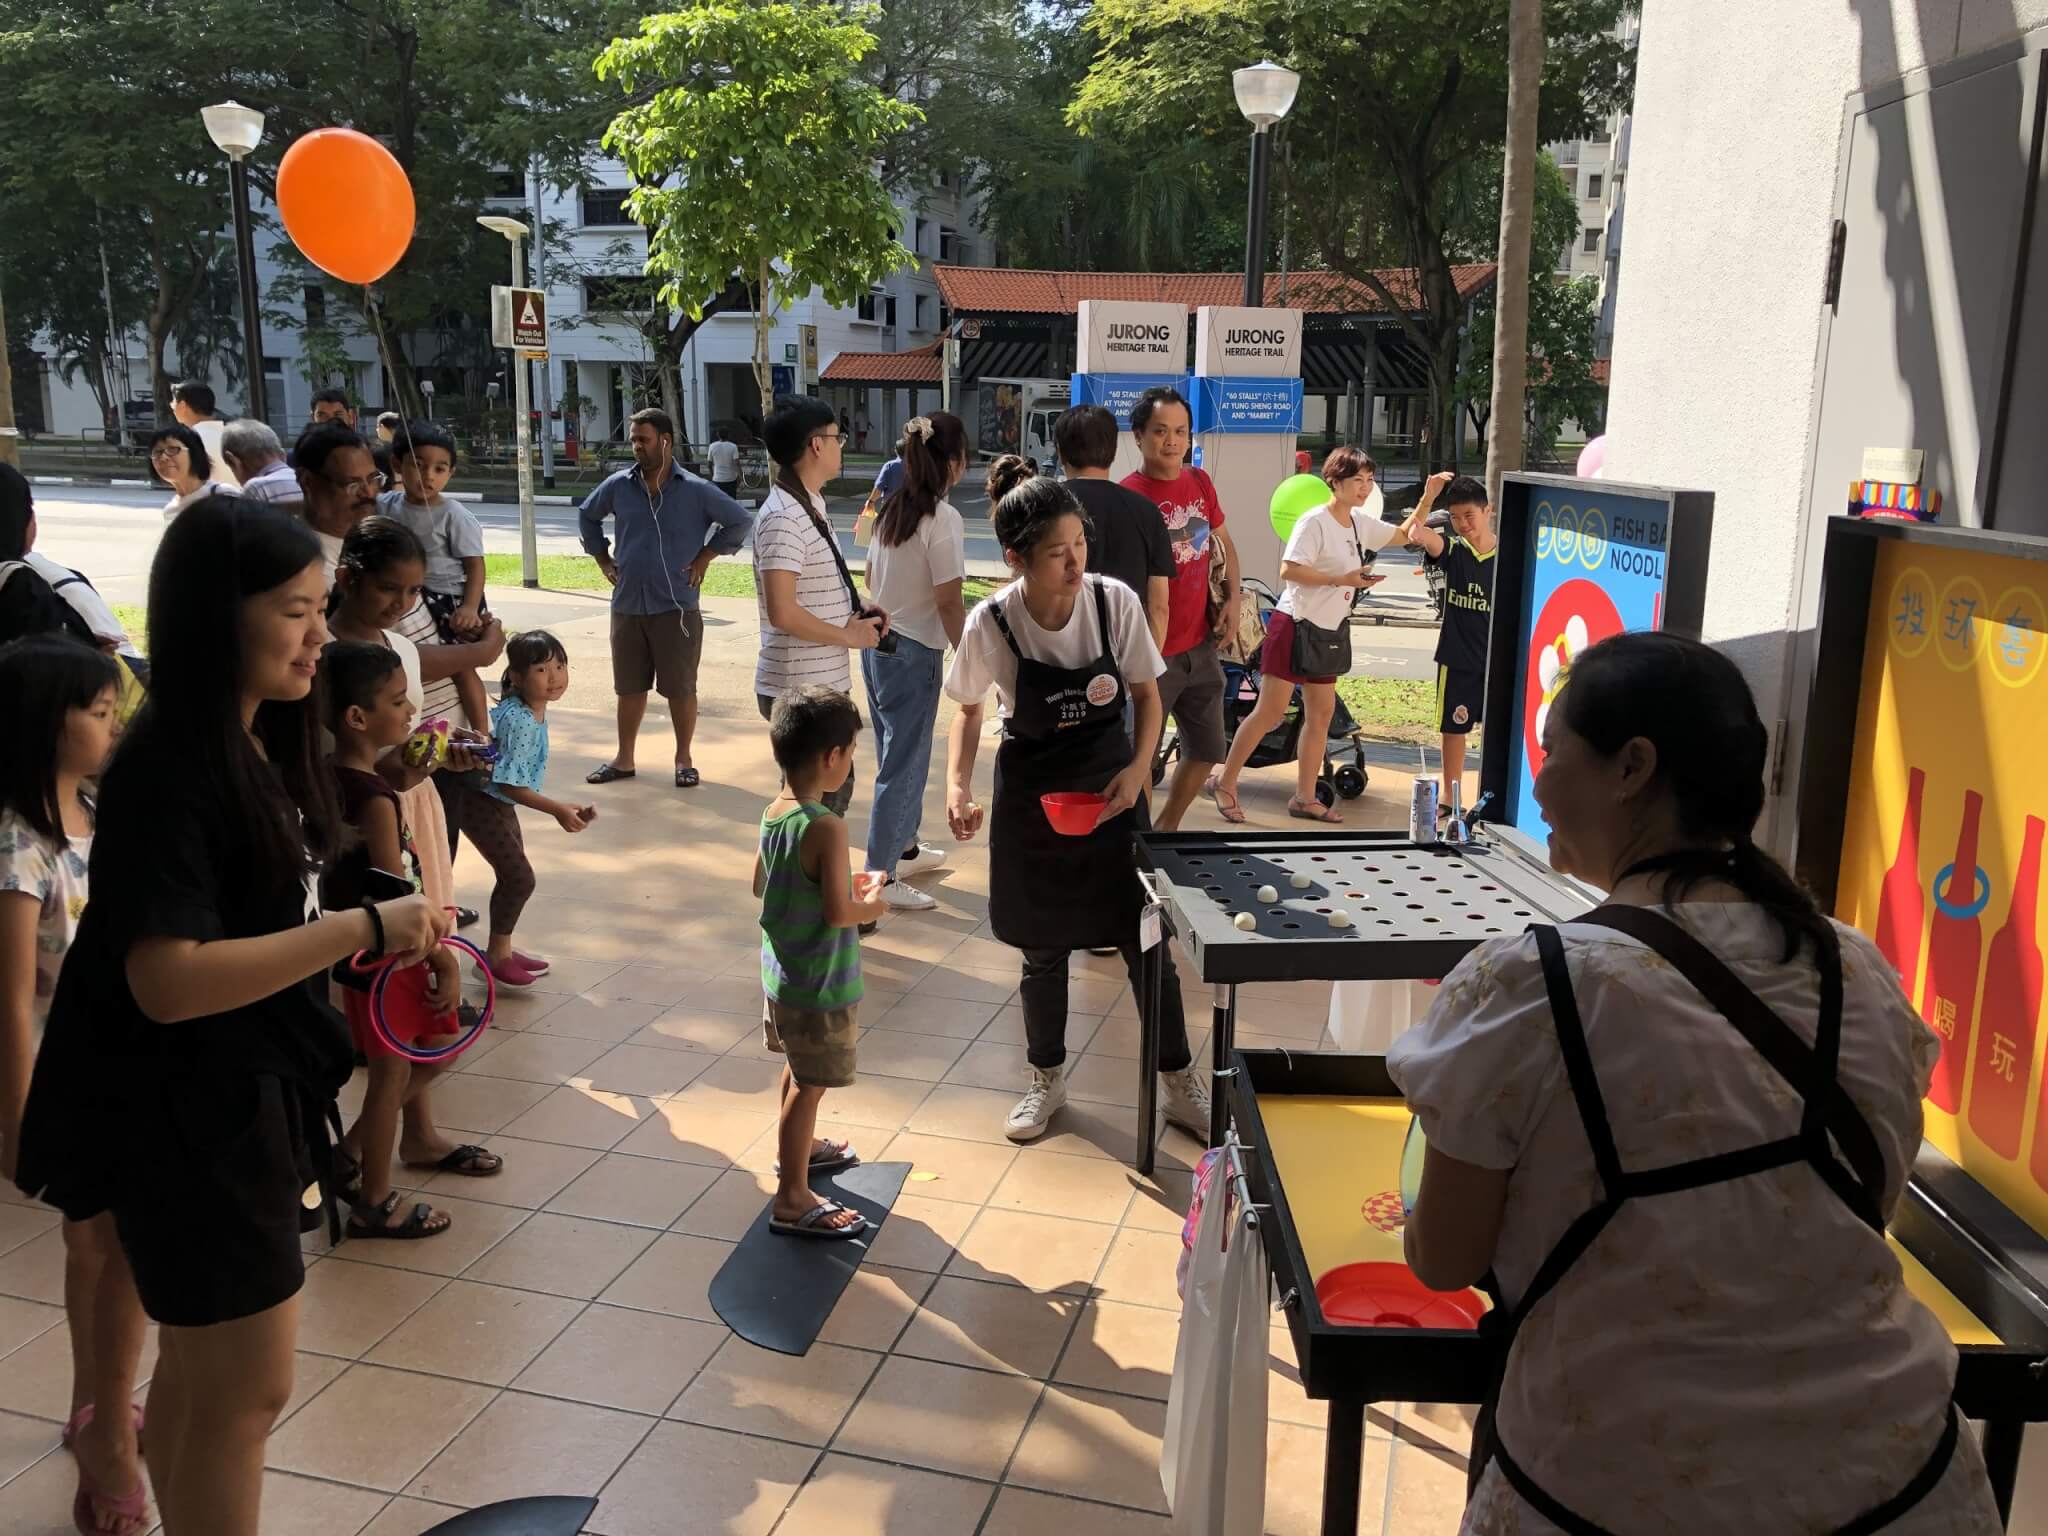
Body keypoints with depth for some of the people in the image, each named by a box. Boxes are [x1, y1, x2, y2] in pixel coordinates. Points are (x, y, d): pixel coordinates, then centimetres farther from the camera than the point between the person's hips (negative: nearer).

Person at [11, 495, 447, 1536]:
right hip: (189, 1122, -9)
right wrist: (363, 929, -28)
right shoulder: (167, 773, -24)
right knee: (249, 1387, 4)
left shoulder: (257, 747, 4)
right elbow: (169, 981, -30)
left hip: (250, 1097, 9)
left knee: (199, 1368, 23)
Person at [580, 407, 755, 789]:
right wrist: (602, 558, 13)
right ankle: (624, 759, 24)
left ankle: (683, 760, 17)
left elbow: (741, 520, -1)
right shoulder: (618, 486, 3)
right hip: (627, 607, 3)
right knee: (630, 687, 13)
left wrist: (706, 555, -3)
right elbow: (586, 515, 21)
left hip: (676, 608, -3)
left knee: (680, 688, 3)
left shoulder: (695, 491, -7)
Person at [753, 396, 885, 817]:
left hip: (822, 683, 10)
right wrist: (847, 635, -16)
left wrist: (855, 606, 6)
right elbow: (782, 612, -27)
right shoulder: (783, 517, -20)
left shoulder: (810, 506, 12)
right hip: (799, 691, -10)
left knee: (834, 788, 21)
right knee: (819, 801, 0)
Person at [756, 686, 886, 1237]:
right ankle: (792, 1200, 14)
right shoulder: (826, 828, -27)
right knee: (810, 1085, 4)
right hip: (819, 985, -9)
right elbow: (838, 913, -29)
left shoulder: (773, 813, 0)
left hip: (780, 970, 9)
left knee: (798, 1070, 28)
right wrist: (871, 906, -8)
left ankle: (797, 1146, 49)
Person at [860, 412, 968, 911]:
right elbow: (949, 603, -18)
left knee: (899, 754, 22)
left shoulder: (892, 510, 6)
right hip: (914, 652, -8)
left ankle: (904, 848, 37)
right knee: (903, 765, 0)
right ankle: (879, 876, 5)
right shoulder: (943, 519, -17)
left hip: (878, 644, 8)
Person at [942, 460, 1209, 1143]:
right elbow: (968, 708, 0)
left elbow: (1146, 693, -2)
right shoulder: (990, 625, -18)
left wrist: (1139, 767, -17)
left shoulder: (1115, 602, -17)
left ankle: (1181, 1084, 24)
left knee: (1145, 940, 6)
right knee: (1043, 950, 12)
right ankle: (1047, 1079, 35)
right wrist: (957, 783, -14)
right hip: (1031, 798, 0)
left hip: (1111, 788, 0)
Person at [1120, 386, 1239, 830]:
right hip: (1152, 654, -7)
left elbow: (1223, 542, 20)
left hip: (1201, 645, 7)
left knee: (1206, 751, 17)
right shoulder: (1127, 497, -16)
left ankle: (1165, 830, 37)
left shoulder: (1200, 483, 5)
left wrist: (1232, 598, 6)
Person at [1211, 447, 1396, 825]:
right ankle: (1226, 783, 6)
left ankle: (1304, 797, 17)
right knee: (1270, 712, -7)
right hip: (1294, 625, -8)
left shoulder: (1361, 524, 9)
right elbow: (1289, 570, -23)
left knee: (1321, 714, 9)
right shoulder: (1314, 522, -15)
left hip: (1328, 632, 8)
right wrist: (1341, 579, -24)